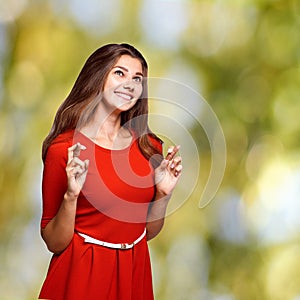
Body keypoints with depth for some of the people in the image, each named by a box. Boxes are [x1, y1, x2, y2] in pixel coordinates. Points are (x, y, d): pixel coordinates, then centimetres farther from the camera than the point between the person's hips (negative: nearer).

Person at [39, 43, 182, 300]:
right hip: (82, 273, -5)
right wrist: (71, 196, -24)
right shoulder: (64, 149, -12)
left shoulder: (149, 145, 2)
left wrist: (164, 193, -5)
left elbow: (148, 231, 10)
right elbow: (54, 243, -11)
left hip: (135, 273, 5)